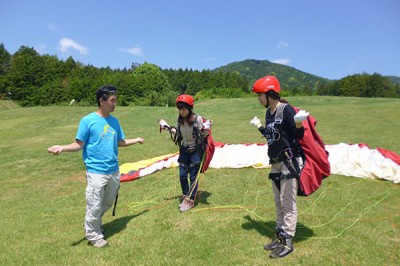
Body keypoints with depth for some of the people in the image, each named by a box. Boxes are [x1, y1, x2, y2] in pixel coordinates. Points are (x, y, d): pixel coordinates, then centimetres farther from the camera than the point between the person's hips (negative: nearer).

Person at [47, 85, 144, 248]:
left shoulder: (114, 121, 4)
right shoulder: (88, 120, -12)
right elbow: (79, 144, -10)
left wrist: (136, 140, 22)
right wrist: (62, 148, -26)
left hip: (114, 171, 6)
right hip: (96, 171, -6)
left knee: (108, 203, 21)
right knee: (94, 206, 5)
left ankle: (95, 224, 45)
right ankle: (93, 235, 27)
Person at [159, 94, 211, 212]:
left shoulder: (197, 118, -19)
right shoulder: (180, 119, -4)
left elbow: (203, 136, -10)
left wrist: (206, 130, -30)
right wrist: (167, 128, 6)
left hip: (196, 150, -5)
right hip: (184, 149, 5)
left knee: (193, 176, 4)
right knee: (182, 175, 9)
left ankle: (190, 200, 19)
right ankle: (185, 197, 30)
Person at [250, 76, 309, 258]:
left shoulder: (286, 109, -16)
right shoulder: (269, 112, 8)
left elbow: (299, 136, -18)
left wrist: (299, 123, -37)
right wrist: (259, 127, 27)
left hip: (289, 162, -9)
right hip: (276, 163, 9)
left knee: (288, 203, 0)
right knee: (278, 202, 17)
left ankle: (288, 242, 13)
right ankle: (280, 236, 31)